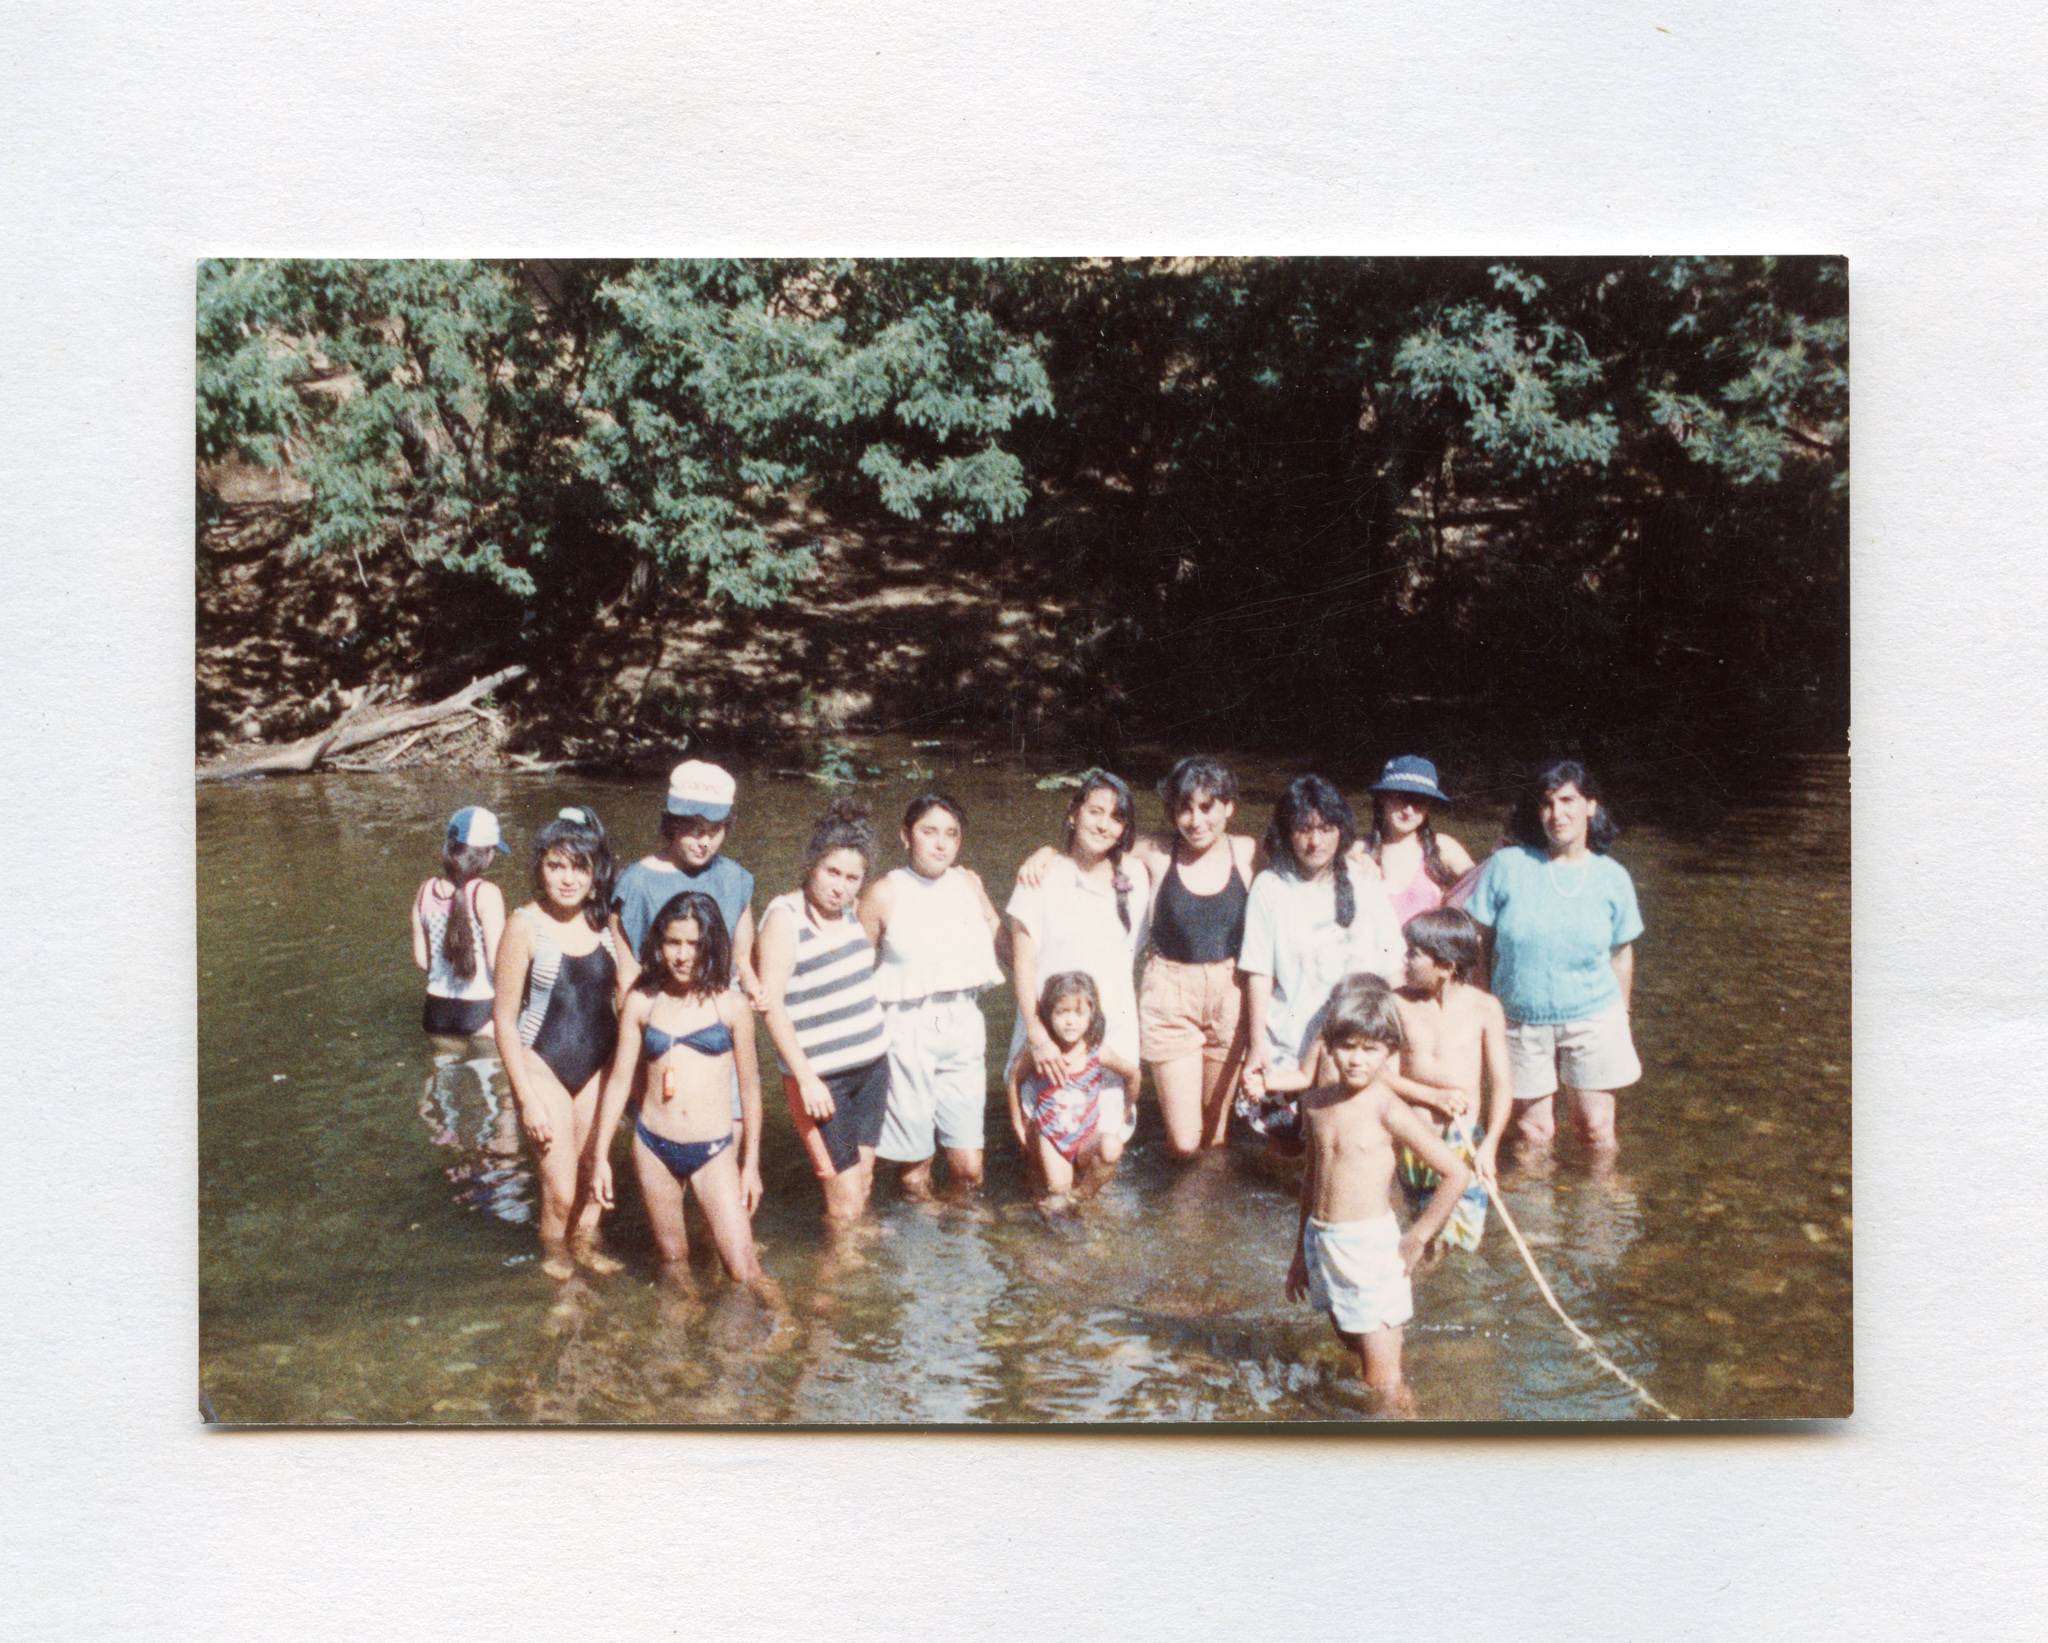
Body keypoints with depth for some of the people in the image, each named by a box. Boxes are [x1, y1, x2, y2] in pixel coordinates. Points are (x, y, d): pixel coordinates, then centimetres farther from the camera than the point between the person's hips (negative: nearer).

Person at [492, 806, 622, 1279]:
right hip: (544, 1064, -4)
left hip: (598, 1065, 4)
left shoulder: (603, 923, 1)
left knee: (595, 1175, 10)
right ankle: (553, 1245, 23)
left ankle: (585, 1241, 38)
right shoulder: (524, 925, -12)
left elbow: (622, 999, 13)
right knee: (561, 1190, -7)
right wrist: (528, 1099, -11)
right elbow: (505, 1021, -9)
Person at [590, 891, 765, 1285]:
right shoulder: (641, 1003, 2)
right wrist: (600, 1156, 7)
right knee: (673, 1261, 12)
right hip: (654, 1148, 2)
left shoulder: (730, 1006, -1)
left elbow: (749, 1087, 5)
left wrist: (751, 1164, 5)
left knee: (742, 1269, -8)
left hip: (714, 1152, -2)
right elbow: (619, 1080, 7)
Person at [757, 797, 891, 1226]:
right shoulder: (784, 917, -14)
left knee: (862, 1178, 11)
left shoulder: (846, 910, 7)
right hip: (819, 1076, -7)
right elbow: (772, 1005, -17)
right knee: (844, 1198, -7)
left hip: (871, 1064, 7)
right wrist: (806, 1078, -21)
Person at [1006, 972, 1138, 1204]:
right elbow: (1014, 1078, 4)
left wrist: (1127, 1107, 16)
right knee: (1058, 1188, -9)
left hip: (1087, 1140, 0)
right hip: (1049, 1139, 0)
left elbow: (1132, 1074, 7)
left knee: (1111, 1147, -28)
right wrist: (1017, 1120, 8)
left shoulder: (1098, 1054, -11)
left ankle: (1082, 1192, -5)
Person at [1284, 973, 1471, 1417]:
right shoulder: (1316, 1104, 5)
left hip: (1371, 1247, -7)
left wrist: (1418, 1238, -10)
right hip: (1322, 1243, 7)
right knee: (1351, 1341, 21)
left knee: (1384, 1381, -6)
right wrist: (1301, 1252, 22)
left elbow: (1457, 1172, -16)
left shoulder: (1387, 1110, -15)